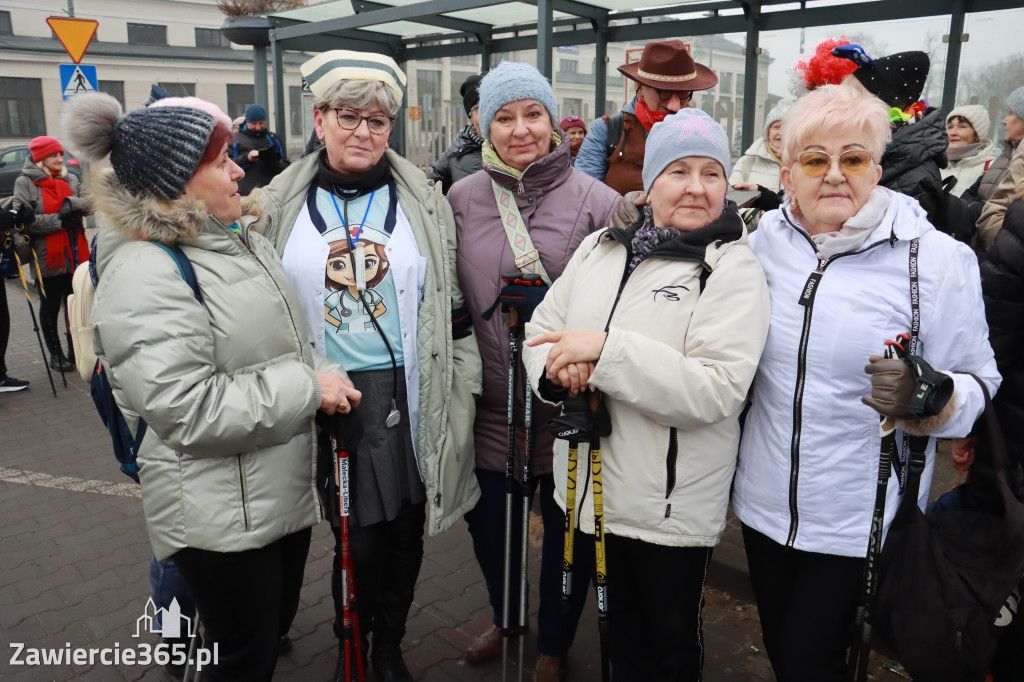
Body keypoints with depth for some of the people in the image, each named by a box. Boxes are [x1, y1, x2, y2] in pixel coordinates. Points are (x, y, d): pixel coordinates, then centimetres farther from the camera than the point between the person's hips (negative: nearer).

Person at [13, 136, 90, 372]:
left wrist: (71, 204, -21)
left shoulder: (70, 179, 10)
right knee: (51, 306, 8)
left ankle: (75, 349, 24)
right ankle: (56, 354, 18)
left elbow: (89, 205, -2)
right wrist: (59, 221, -17)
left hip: (75, 254, 4)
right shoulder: (25, 182, -4)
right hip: (48, 257, -4)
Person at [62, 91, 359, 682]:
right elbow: (188, 411, -28)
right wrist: (307, 389, -22)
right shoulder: (145, 276, -22)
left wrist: (322, 373, 3)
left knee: (277, 624, 25)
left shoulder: (239, 239, 6)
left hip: (287, 487, 8)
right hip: (219, 514, -8)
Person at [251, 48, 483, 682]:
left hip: (409, 396, 1)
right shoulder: (279, 207, 3)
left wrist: (461, 394, 2)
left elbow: (453, 308, 4)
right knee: (356, 532, 8)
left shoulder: (424, 201, 3)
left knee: (404, 530, 12)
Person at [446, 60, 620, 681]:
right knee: (489, 523, 21)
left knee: (567, 530, 15)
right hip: (488, 403, 3)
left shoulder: (596, 201, -8)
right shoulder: (463, 198, 2)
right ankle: (505, 617, 52)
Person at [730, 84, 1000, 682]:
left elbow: (979, 385, -7)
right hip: (764, 499, 4)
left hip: (859, 517, -3)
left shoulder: (939, 260, -11)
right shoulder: (766, 238, -2)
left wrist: (930, 394, -27)